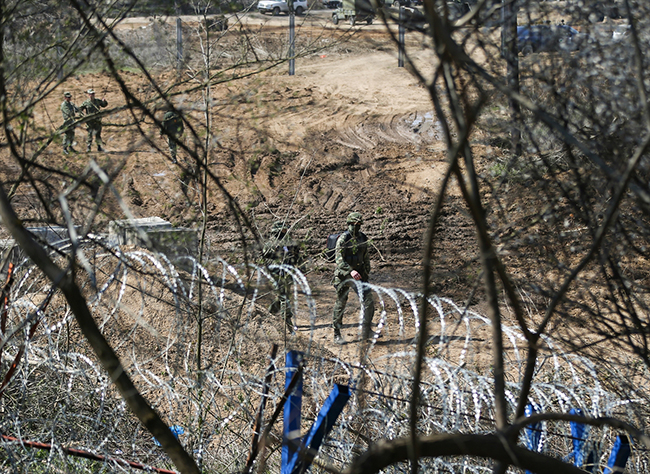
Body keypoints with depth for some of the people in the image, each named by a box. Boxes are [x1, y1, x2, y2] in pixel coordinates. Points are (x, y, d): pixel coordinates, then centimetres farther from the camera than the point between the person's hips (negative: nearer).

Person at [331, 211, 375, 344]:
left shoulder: (363, 238, 7)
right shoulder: (343, 239, -13)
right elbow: (339, 259, -20)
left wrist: (366, 273, 16)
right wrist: (350, 271, -32)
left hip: (359, 273, 6)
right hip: (344, 274, -5)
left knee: (369, 302, -2)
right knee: (340, 304, 2)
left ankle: (366, 332, 8)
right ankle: (337, 335, 13)